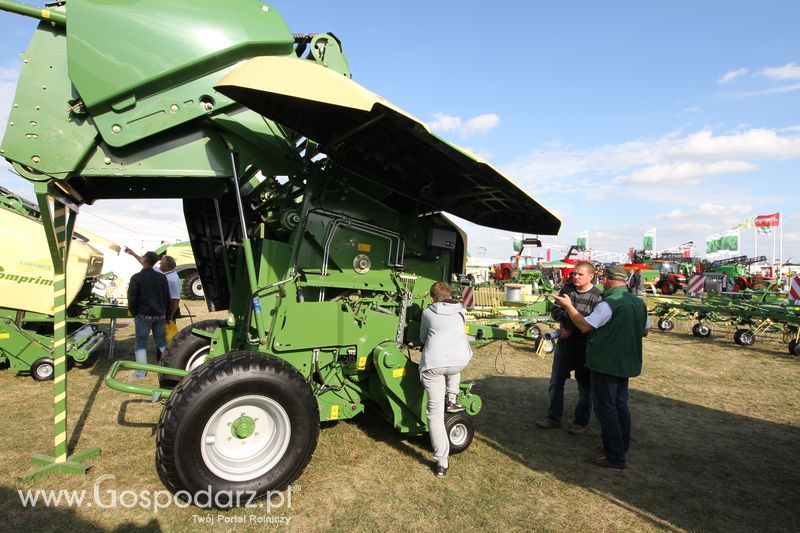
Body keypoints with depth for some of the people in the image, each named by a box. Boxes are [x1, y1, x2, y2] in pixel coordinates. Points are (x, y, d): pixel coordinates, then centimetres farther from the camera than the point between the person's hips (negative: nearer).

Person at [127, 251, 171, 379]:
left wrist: (133, 312, 4)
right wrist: (166, 313, 15)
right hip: (160, 315, 4)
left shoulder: (136, 277, -9)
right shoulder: (161, 277, 5)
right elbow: (167, 298, 8)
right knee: (161, 342, 11)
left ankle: (140, 373, 3)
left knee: (141, 343, 4)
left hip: (143, 315, -4)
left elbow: (132, 297, -9)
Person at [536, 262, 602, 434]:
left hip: (584, 345, -5)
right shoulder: (567, 289, 2)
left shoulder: (597, 297, -14)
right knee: (556, 381, 11)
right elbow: (555, 311, 0)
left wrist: (571, 330, -18)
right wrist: (569, 317, -17)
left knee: (584, 385, 9)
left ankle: (582, 422, 24)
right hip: (564, 341, 5)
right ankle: (553, 418, 24)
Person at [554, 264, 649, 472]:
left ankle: (615, 458, 5)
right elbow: (645, 331, 15)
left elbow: (585, 326, -18)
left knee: (606, 408, 0)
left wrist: (569, 306, -9)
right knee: (620, 405, 20)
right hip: (626, 362, 8)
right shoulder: (639, 303, 5)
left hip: (606, 363, -8)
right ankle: (622, 447, 32)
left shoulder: (609, 304, -21)